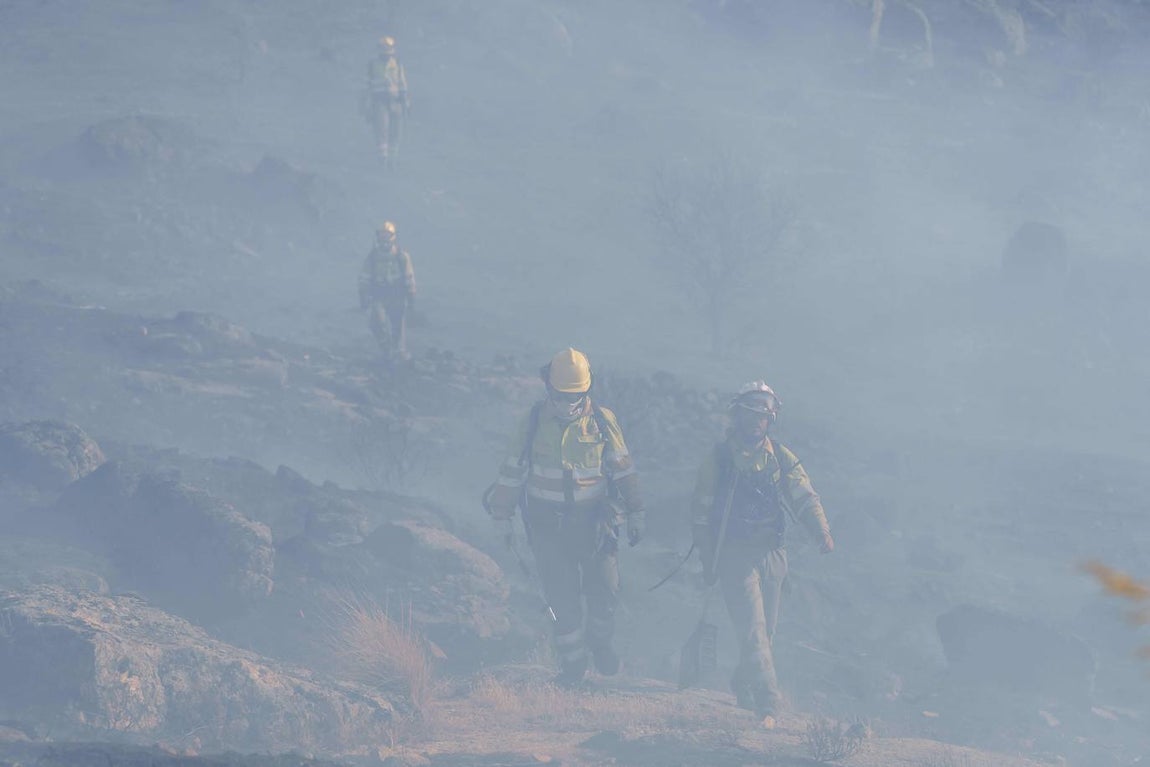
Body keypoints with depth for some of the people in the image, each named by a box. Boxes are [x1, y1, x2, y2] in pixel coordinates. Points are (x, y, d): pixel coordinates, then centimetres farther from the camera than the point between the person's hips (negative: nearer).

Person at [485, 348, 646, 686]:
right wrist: (504, 516, 11)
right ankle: (572, 662, 12)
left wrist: (634, 513, 4)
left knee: (605, 586, -4)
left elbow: (623, 469, 7)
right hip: (548, 521, 0)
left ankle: (600, 640, 25)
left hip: (593, 518, 0)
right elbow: (513, 470, 9)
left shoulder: (602, 421, 0)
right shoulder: (534, 421, 0)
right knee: (561, 595, -1)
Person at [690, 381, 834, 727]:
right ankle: (768, 702, -20)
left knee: (764, 631, 11)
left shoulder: (780, 458, 7)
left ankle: (743, 688, 32)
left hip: (772, 553, 4)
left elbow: (804, 497, -1)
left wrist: (822, 531, -20)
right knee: (753, 630, -13)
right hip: (735, 556, -4)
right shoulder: (719, 459, -1)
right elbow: (700, 511, 2)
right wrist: (707, 559, -3)